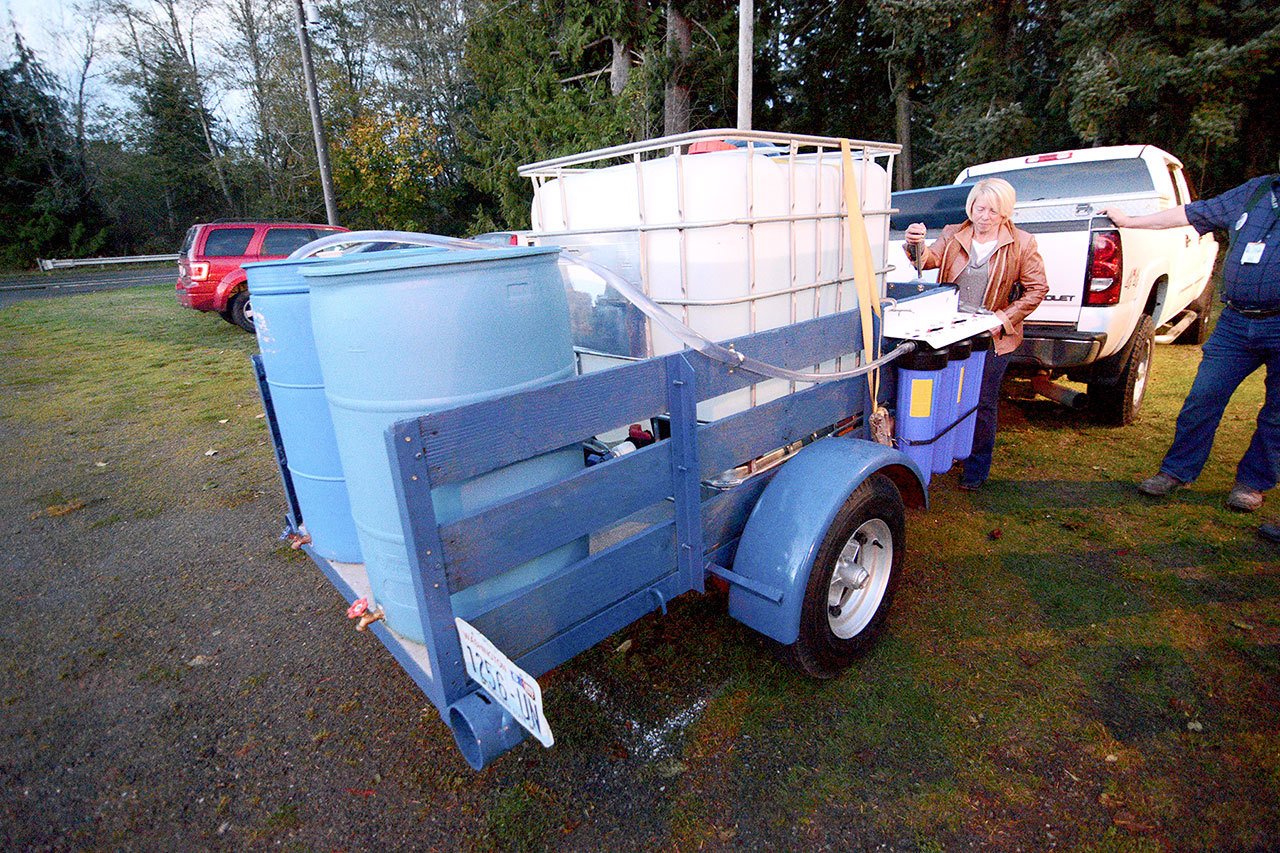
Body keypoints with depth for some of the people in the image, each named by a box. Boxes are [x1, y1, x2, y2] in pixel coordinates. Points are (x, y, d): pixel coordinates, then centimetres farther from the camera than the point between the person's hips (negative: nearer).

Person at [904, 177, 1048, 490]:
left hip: (993, 338, -2)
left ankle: (976, 470, 20)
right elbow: (929, 259, -9)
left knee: (982, 404, 5)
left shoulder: (1021, 244, 1)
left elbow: (1037, 288, 2)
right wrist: (916, 245, -31)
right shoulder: (953, 236, 7)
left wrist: (1006, 318, -9)